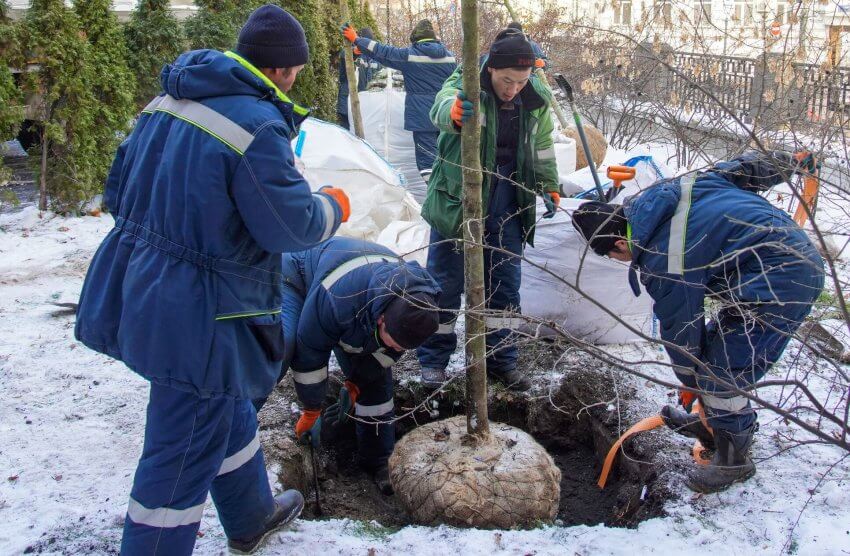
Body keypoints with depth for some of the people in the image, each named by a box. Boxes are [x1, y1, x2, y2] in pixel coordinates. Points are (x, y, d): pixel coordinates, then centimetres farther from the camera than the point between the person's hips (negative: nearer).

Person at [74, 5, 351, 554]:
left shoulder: (166, 103, 6)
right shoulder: (258, 126, -21)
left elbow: (120, 190, 13)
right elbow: (291, 226, -17)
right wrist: (334, 207, 3)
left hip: (141, 294, 10)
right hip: (200, 315, -10)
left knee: (227, 411, 27)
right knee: (185, 452, 5)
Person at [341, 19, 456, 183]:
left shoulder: (410, 54, -8)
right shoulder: (449, 56, 6)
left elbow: (383, 52, -4)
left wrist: (356, 40, 5)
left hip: (423, 118, -5)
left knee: (427, 161, -5)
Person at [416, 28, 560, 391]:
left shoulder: (536, 97, -2)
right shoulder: (465, 85, -16)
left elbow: (542, 145, 13)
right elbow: (440, 109, -38)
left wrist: (548, 187, 12)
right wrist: (454, 111, -60)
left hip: (507, 205, 4)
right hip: (457, 199, -4)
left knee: (505, 283, 10)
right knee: (446, 280, 4)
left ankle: (500, 358, 25)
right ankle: (434, 358, 19)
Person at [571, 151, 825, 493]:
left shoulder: (664, 262, -19)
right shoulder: (669, 191, 4)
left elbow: (681, 329, -8)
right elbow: (741, 169, 13)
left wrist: (691, 382, 9)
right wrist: (791, 160, 30)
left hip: (777, 282, -11)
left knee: (723, 374, -4)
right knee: (717, 342, 22)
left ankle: (734, 459, 16)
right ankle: (714, 424, 39)